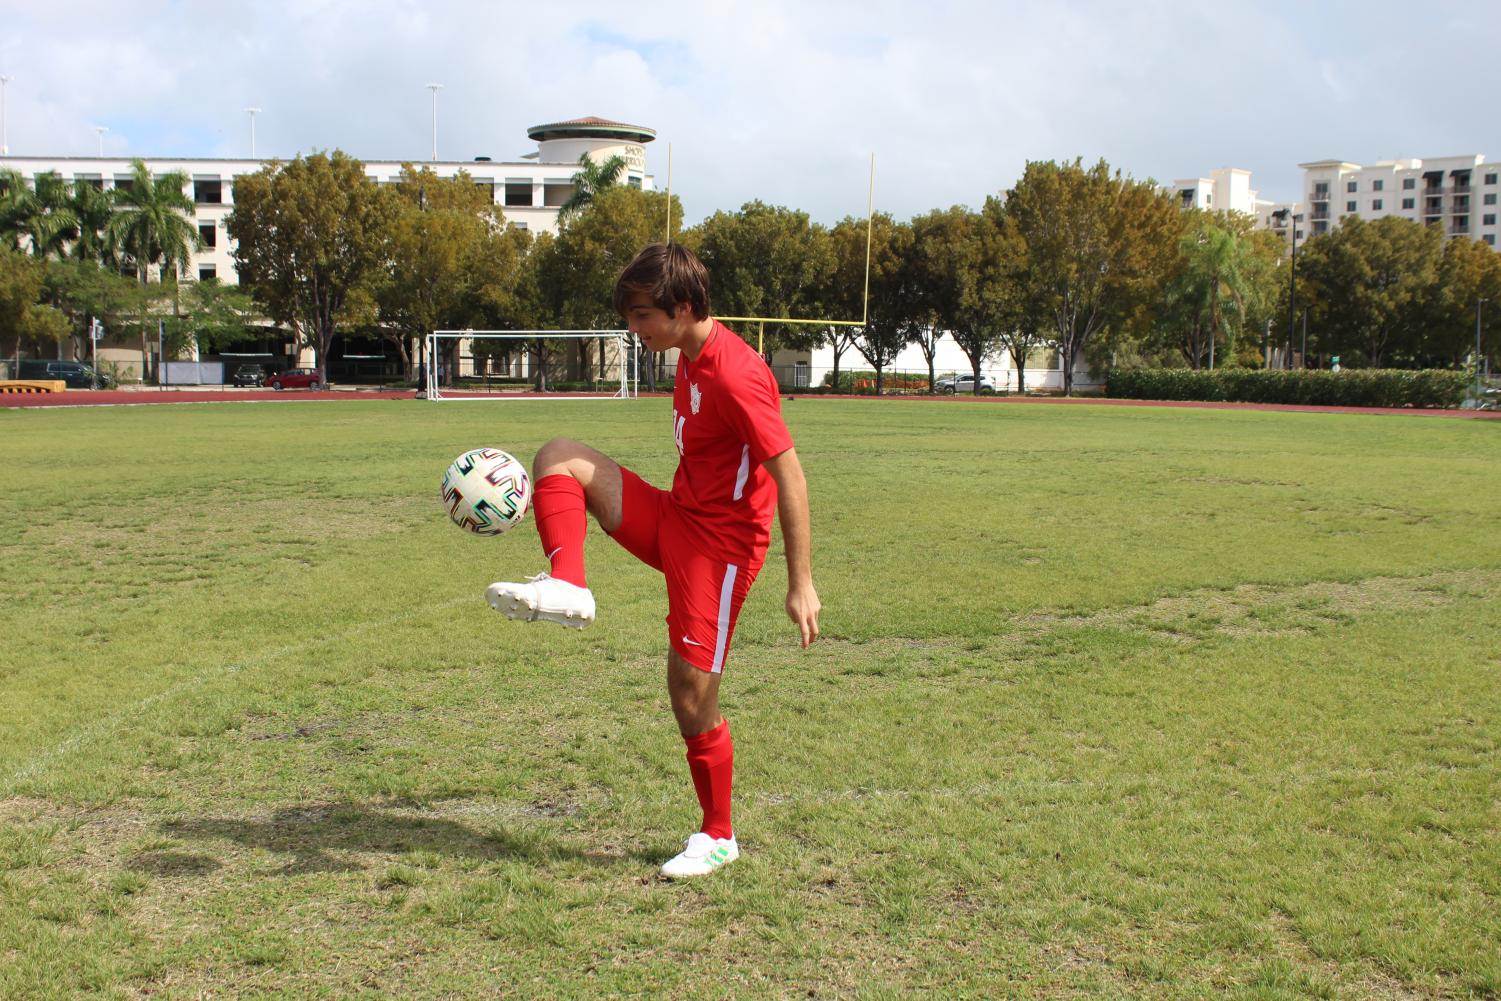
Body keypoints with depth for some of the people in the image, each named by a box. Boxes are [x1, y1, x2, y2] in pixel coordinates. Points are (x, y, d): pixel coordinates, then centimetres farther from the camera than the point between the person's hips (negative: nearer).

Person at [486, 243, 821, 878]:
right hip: (674, 519, 9)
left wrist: (801, 584, -24)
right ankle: (567, 590, -16)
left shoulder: (734, 376, -23)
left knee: (693, 700, -3)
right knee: (559, 458, -4)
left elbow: (790, 476, -24)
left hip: (720, 544, -9)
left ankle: (717, 837, 17)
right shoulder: (691, 356, 6)